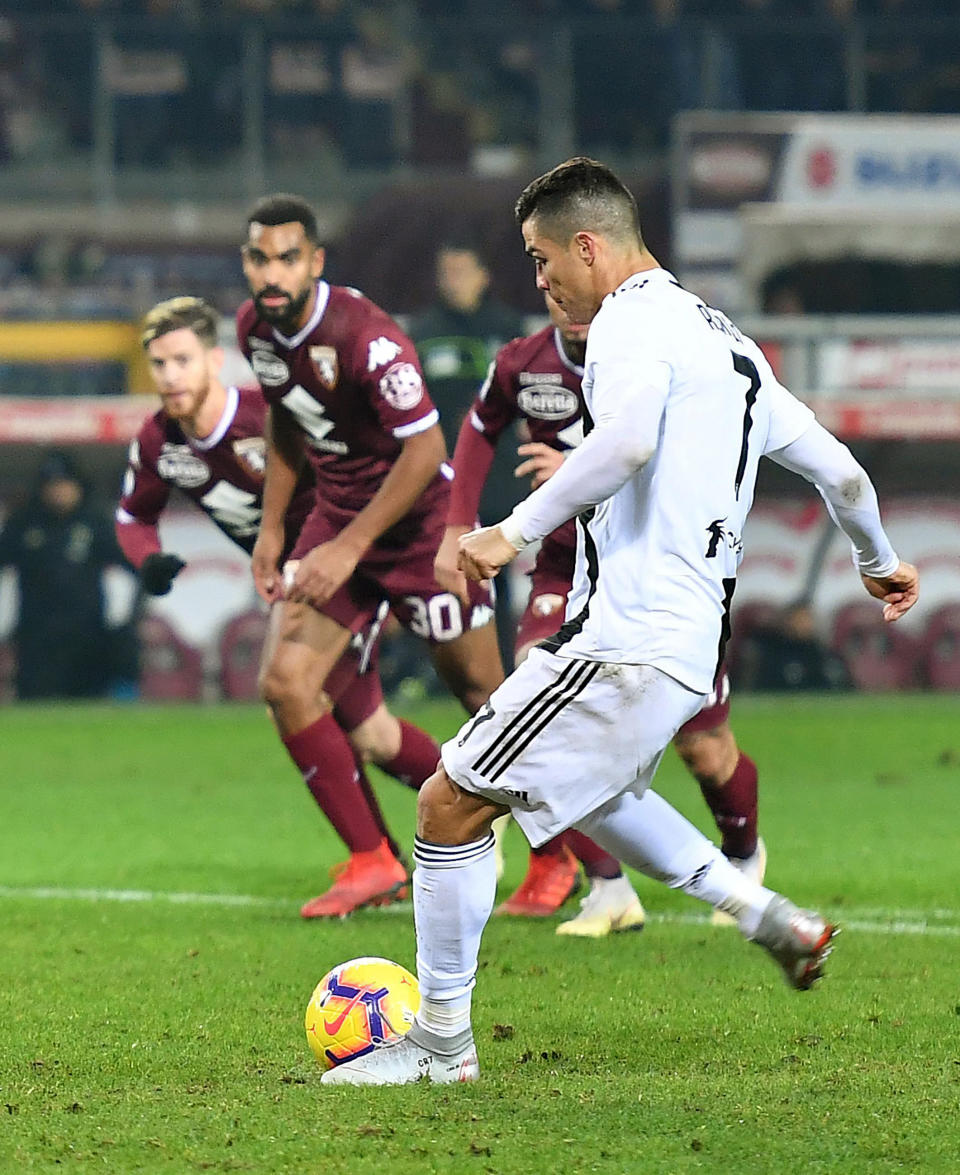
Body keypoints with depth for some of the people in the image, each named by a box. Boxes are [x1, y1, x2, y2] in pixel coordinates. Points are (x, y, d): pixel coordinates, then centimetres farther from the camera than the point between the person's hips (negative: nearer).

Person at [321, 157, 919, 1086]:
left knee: (451, 804, -4)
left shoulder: (634, 319, -10)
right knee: (586, 786, 34)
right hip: (691, 645, 10)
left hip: (625, 641, -10)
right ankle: (768, 917, 27)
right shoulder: (726, 339, 18)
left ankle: (441, 1038, 2)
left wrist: (518, 530, -29)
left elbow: (627, 440, -32)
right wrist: (877, 561, 40)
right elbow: (837, 468, 23)